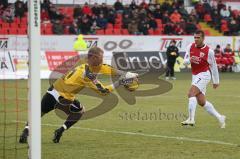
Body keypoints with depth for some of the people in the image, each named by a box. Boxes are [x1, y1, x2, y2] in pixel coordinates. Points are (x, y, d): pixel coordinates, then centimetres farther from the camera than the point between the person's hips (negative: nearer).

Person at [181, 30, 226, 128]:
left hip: (204, 75, -6)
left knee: (191, 93, -24)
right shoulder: (190, 47, 3)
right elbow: (185, 61, 7)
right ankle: (219, 117, 20)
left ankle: (191, 119, -27)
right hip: (195, 75, 6)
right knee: (201, 102, 7)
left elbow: (213, 66, 1)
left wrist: (216, 81, 7)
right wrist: (190, 60, -18)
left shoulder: (209, 51, -10)